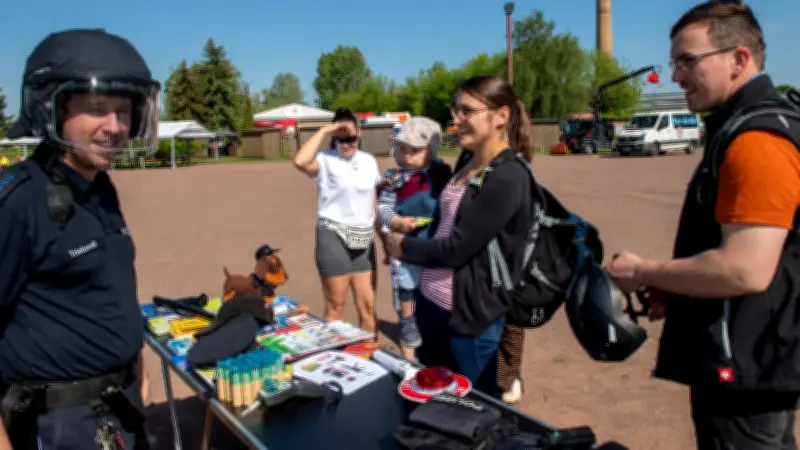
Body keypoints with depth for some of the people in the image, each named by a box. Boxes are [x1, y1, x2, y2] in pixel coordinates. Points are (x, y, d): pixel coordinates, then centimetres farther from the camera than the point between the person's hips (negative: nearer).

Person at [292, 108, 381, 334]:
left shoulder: (369, 161, 9)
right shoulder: (326, 160, -8)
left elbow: (378, 199, 15)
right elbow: (300, 162, -31)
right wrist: (324, 131, -20)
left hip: (363, 239, 5)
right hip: (333, 237, -5)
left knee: (368, 305, 11)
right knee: (335, 307, 4)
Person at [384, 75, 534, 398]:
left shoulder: (508, 177, -20)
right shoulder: (467, 161, 6)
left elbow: (457, 248, -22)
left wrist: (403, 247, -7)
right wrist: (408, 236, -1)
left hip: (470, 314, -8)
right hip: (432, 301, 8)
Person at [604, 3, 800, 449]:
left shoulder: (756, 138, -22)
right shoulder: (744, 127, 12)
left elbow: (745, 270, -29)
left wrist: (644, 273, -16)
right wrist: (674, 290, 7)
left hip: (746, 370, -10)